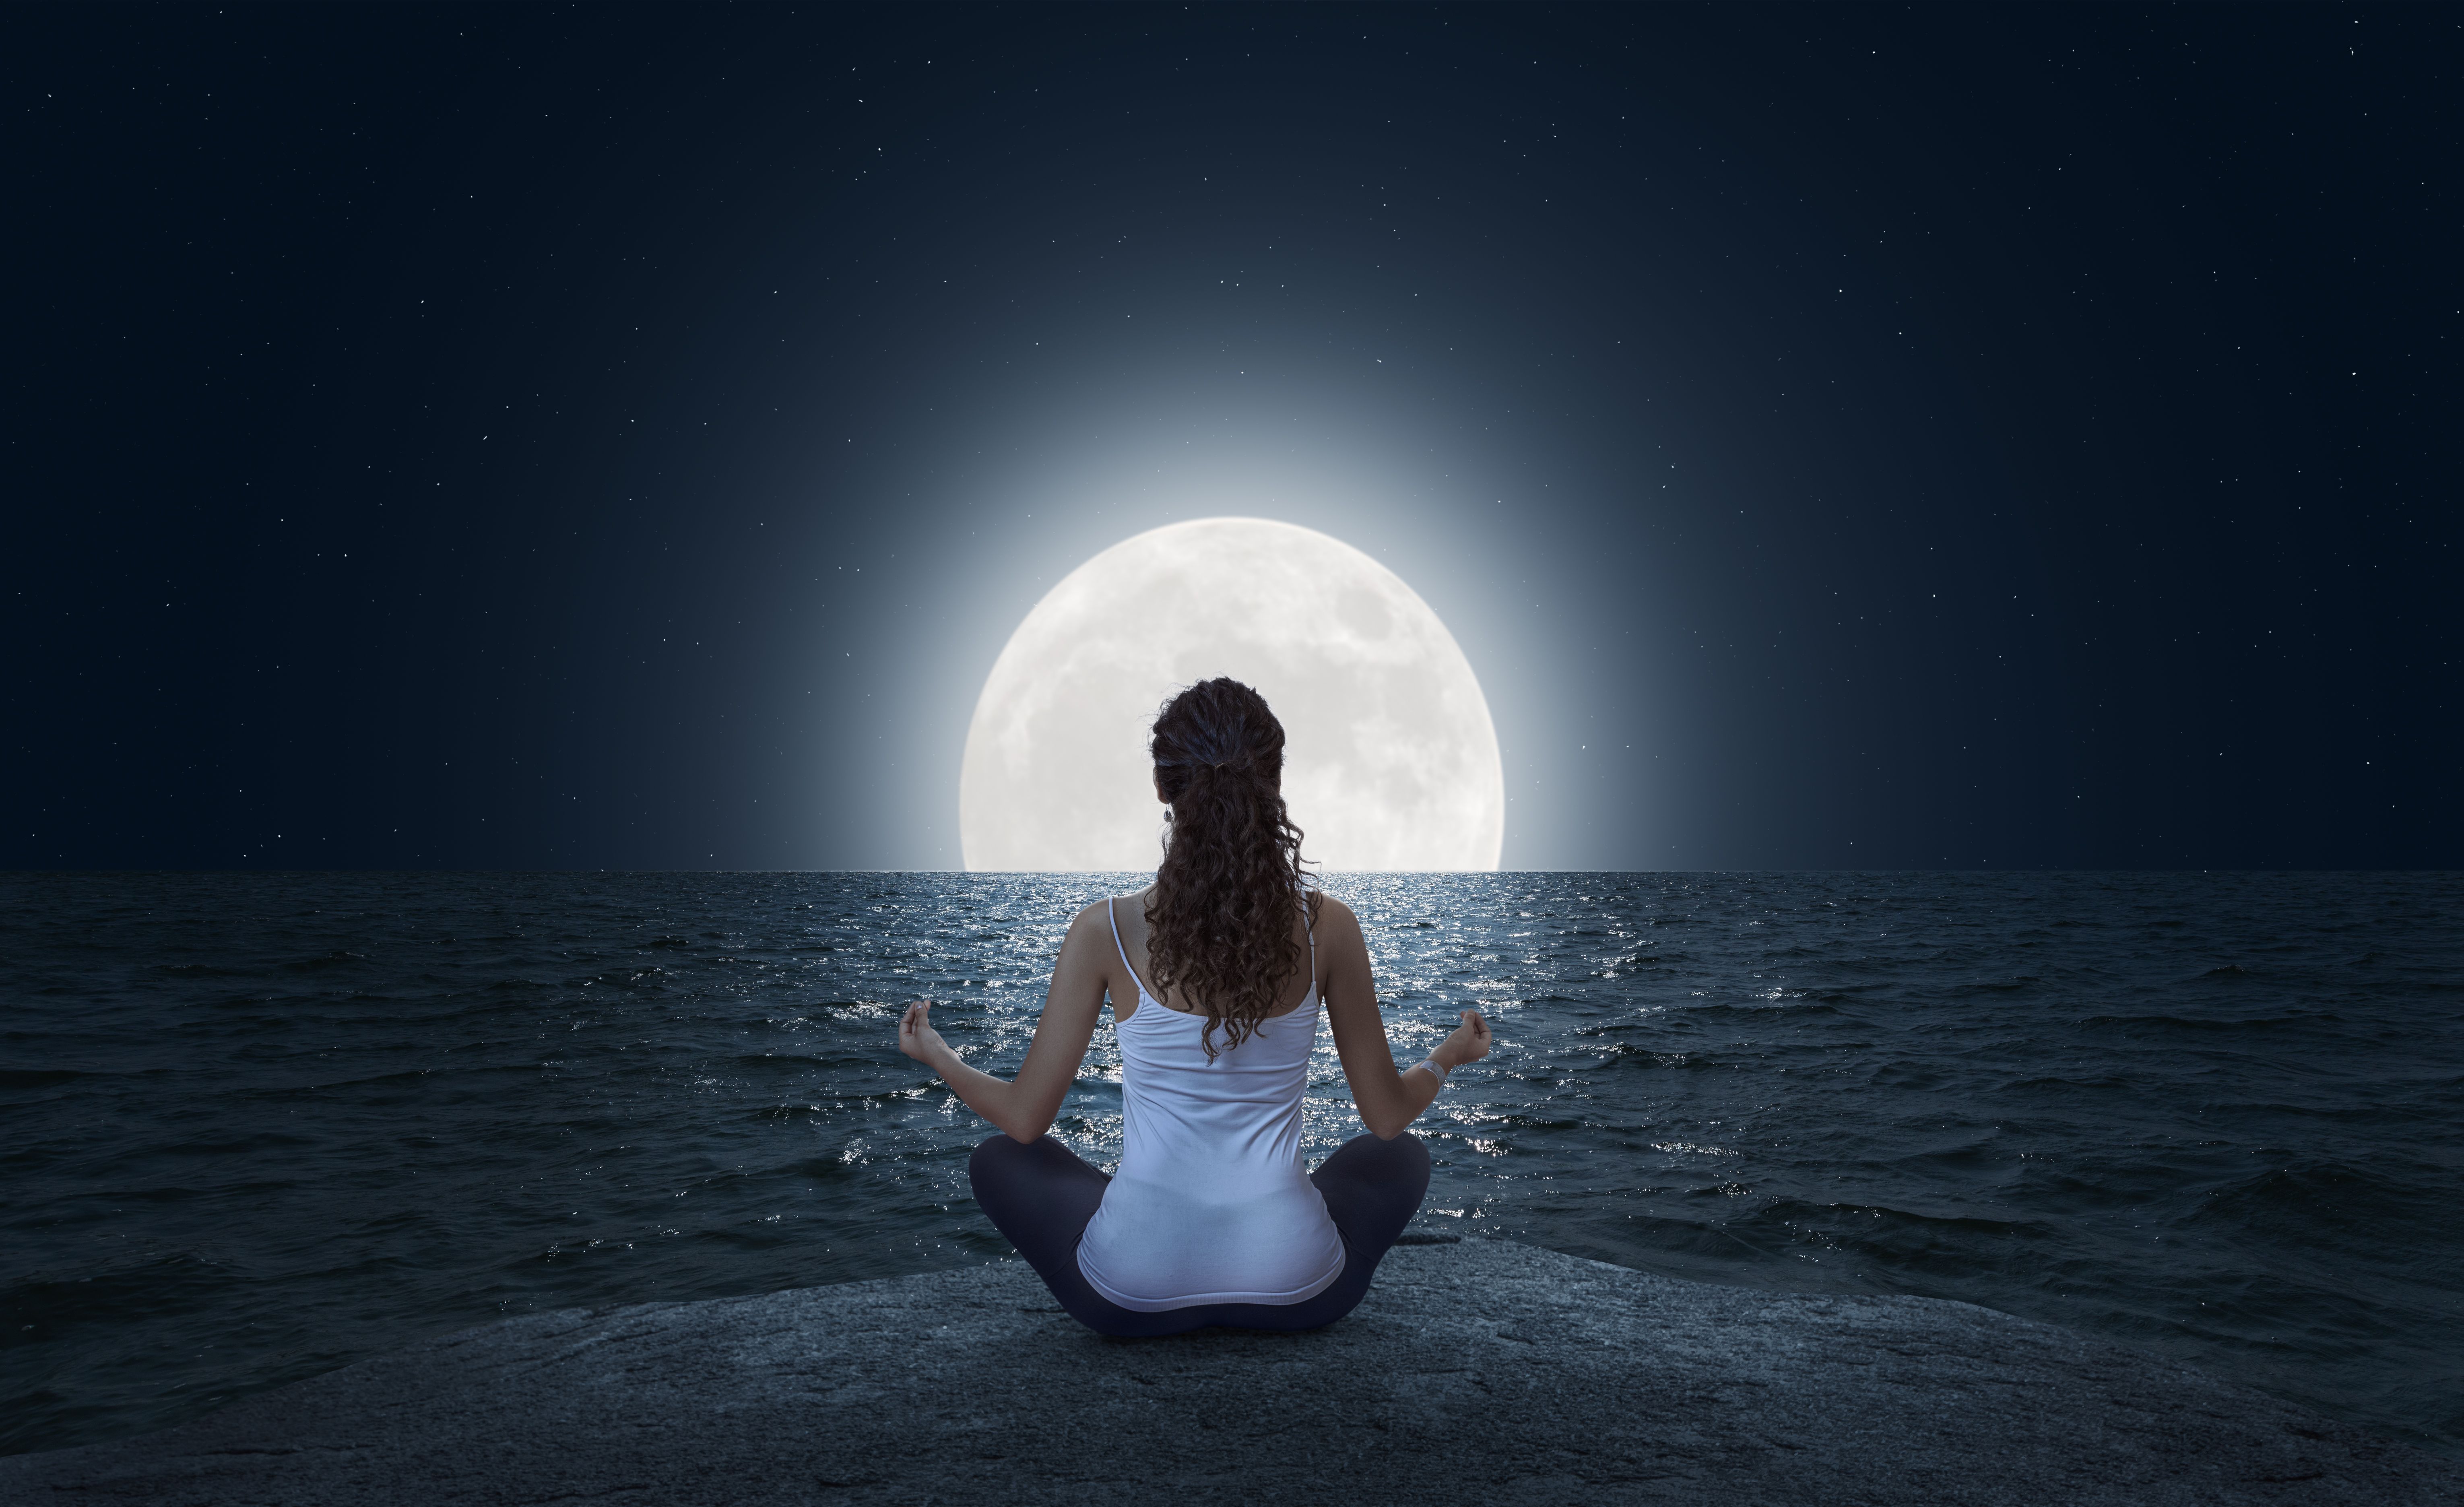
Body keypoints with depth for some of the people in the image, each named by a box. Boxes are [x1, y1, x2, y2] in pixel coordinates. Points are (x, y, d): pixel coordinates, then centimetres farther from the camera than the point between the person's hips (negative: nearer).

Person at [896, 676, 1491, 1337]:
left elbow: (1025, 1119, -2)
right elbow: (1387, 1115, 2)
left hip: (1133, 1295, 0)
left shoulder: (1106, 931, -10)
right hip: (1294, 1292, 1)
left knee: (998, 1160, 29)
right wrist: (1449, 1056, 24)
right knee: (1401, 1157, 31)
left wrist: (937, 1056, 18)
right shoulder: (1326, 927, -8)